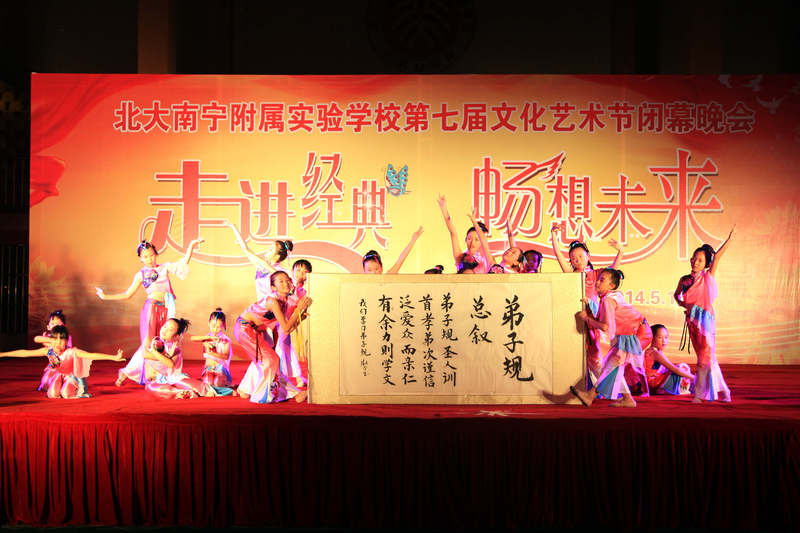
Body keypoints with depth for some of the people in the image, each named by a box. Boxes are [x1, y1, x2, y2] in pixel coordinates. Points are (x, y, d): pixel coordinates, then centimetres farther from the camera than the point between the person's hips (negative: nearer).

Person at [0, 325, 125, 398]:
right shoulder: (48, 351, -19)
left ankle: (79, 392, 8)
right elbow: (25, 353, -14)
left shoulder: (72, 352, -30)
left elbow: (92, 355, -39)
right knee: (52, 395, -14)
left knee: (66, 394, -24)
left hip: (71, 376, -4)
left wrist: (114, 357, -49)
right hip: (57, 376, 4)